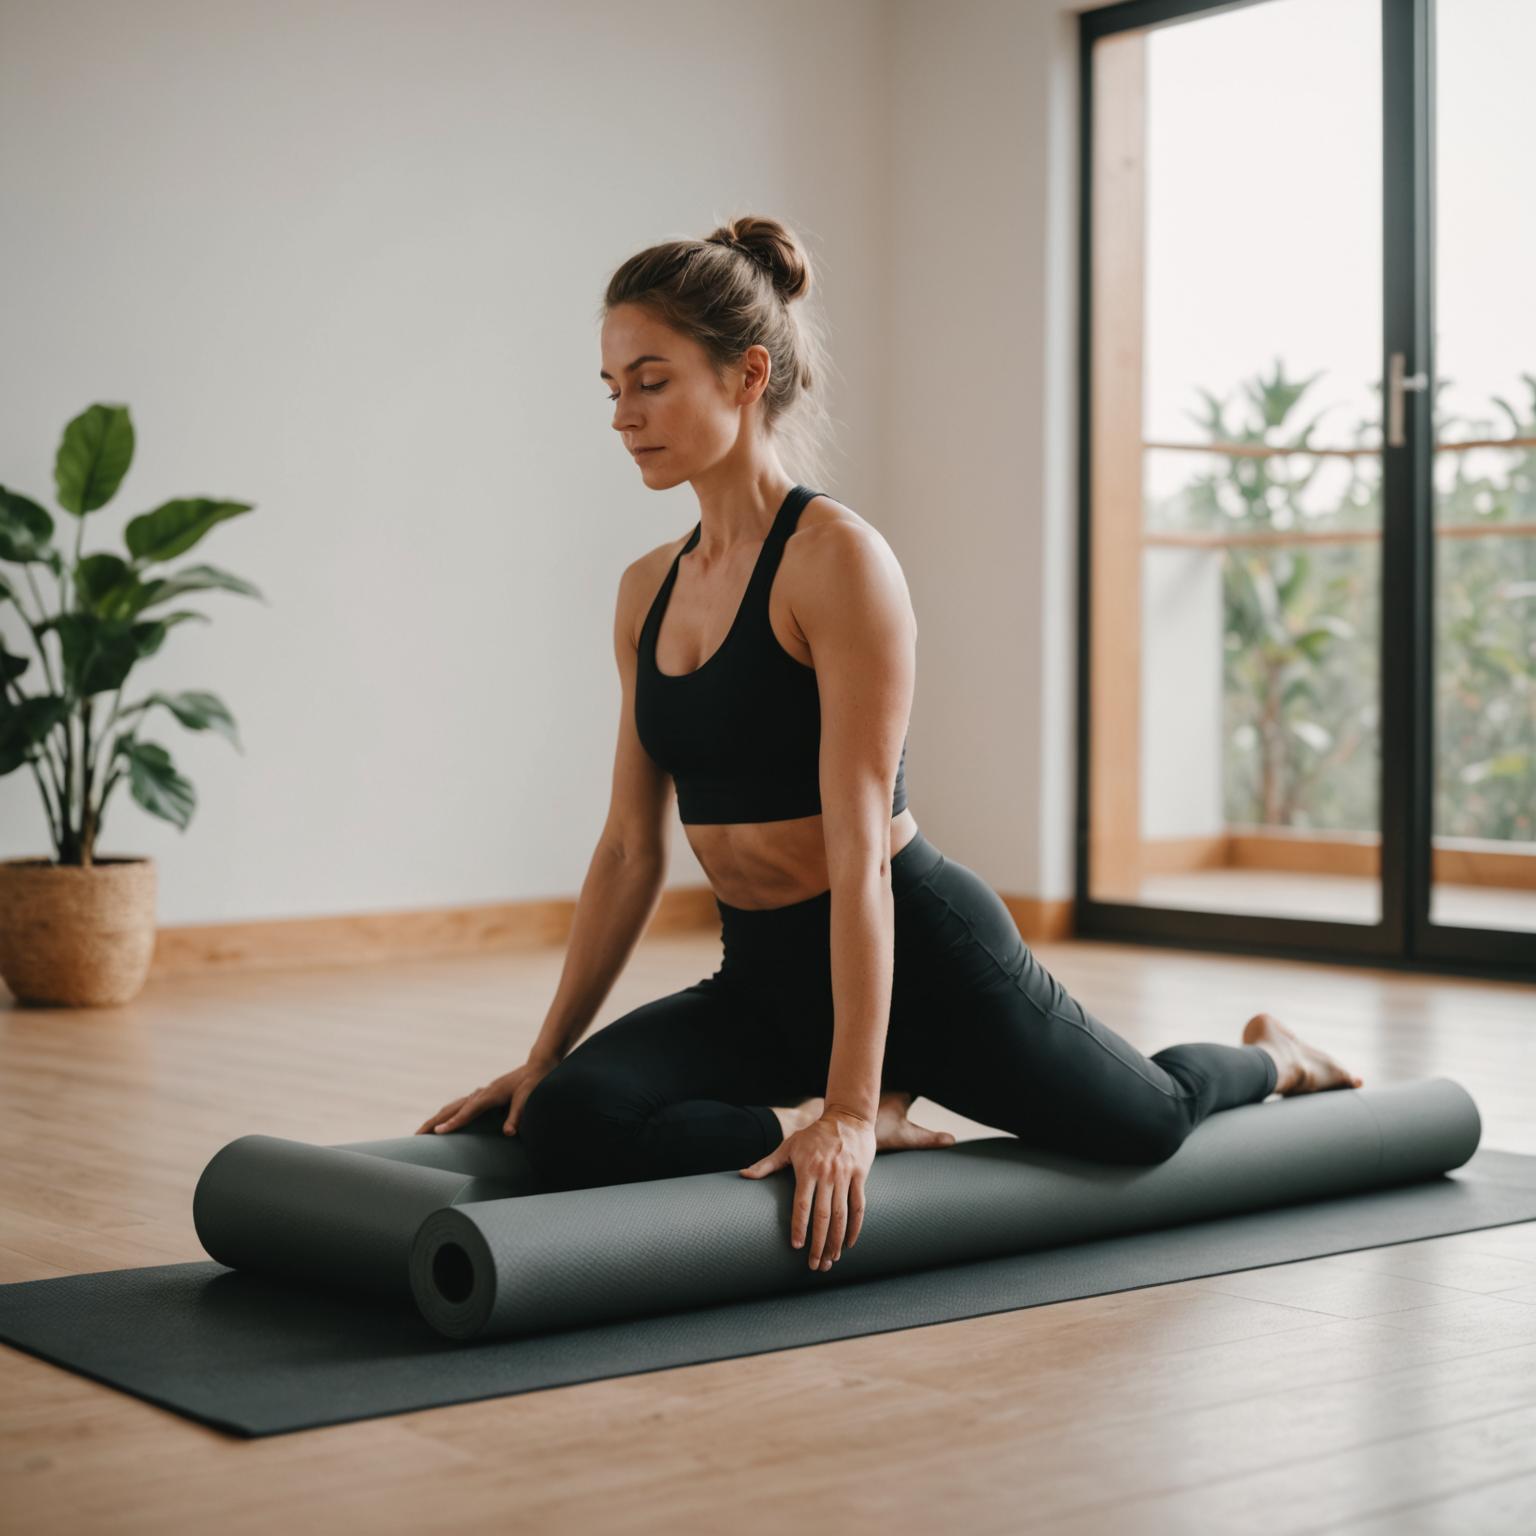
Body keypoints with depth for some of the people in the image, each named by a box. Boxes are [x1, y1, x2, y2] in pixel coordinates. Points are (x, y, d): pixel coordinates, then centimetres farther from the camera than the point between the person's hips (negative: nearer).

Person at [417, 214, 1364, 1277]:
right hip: (765, 976, 6)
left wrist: (850, 1108, -27)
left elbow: (858, 852, -25)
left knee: (1148, 1122, 17)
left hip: (920, 952, -6)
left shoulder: (838, 559, -20)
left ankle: (1270, 1055, 53)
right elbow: (632, 847, 7)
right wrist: (541, 1057, 5)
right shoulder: (648, 592, 3)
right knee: (566, 1125, -21)